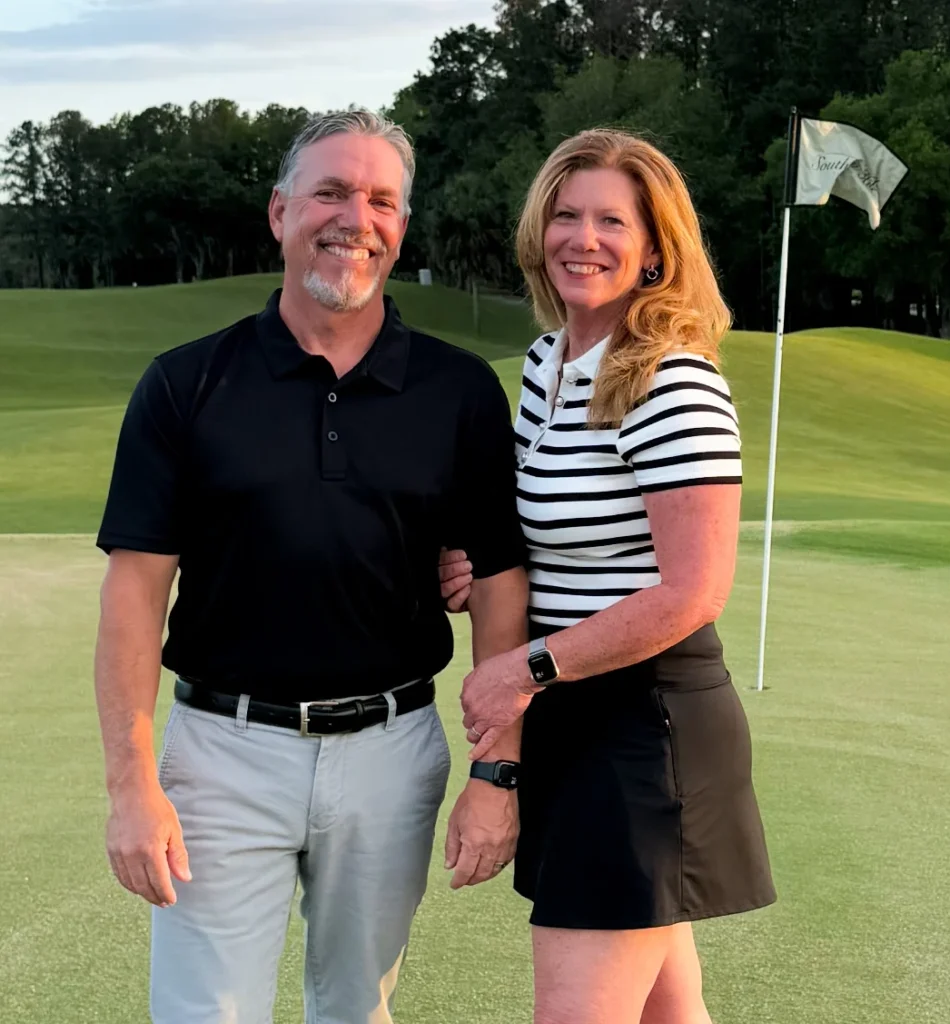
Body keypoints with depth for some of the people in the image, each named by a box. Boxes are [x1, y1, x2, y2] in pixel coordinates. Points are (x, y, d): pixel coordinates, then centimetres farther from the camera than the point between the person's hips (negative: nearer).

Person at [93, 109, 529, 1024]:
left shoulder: (460, 391, 0)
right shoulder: (186, 386, -2)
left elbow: (499, 584, 1)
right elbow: (136, 588, -4)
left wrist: (498, 773, -4)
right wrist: (132, 784, -11)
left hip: (390, 751, 2)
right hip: (224, 748, -1)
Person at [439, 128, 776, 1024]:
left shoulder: (675, 388, -17)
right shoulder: (546, 360, 9)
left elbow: (694, 591, -22)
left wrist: (528, 667, -19)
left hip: (645, 723, -9)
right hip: (570, 718, 9)